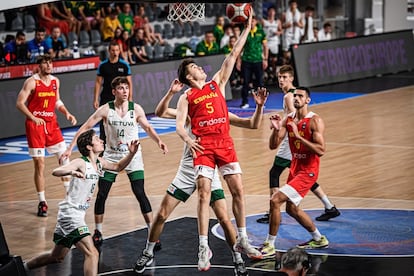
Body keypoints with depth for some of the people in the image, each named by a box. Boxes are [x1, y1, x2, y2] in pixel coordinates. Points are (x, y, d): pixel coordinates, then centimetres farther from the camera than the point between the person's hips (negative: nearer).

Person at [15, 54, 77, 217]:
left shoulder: (55, 81, 8)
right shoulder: (32, 82, -10)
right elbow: (19, 103, -12)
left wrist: (67, 113, 5)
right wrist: (33, 118, -23)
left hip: (52, 123, 5)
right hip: (35, 124, -5)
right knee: (39, 163, -4)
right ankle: (42, 202, 4)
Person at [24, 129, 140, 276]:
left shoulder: (99, 163, 7)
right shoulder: (80, 163, -17)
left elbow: (118, 167, 22)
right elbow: (55, 171, -32)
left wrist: (131, 153, 4)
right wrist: (71, 171, -54)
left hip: (77, 215, 9)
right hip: (70, 213, -9)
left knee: (57, 257, 23)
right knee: (92, 254, -22)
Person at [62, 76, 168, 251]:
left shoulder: (136, 109, -8)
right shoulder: (106, 110, -11)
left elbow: (147, 128, 8)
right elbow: (85, 127, -8)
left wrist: (158, 141, -10)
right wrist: (70, 148, -14)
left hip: (133, 156, 0)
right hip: (111, 156, 1)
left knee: (140, 194, -9)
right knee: (101, 195, -1)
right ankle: (98, 233, 16)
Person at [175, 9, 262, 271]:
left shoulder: (217, 83, 15)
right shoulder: (186, 98, 8)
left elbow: (234, 55, 12)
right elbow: (180, 126, -1)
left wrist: (247, 28, 8)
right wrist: (188, 139, -23)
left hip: (225, 143, 3)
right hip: (203, 146, -3)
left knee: (238, 191, 2)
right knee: (204, 194, -9)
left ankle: (242, 240, 15)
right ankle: (204, 247, -7)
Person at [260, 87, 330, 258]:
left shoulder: (315, 121, -16)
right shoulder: (288, 119, 4)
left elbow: (321, 150, -24)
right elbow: (274, 145, 0)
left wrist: (298, 136, -28)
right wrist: (276, 129, -19)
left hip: (308, 171, -9)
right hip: (295, 167, 9)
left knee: (275, 200, -18)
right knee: (292, 208, 21)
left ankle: (269, 246, -8)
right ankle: (319, 239, 40)